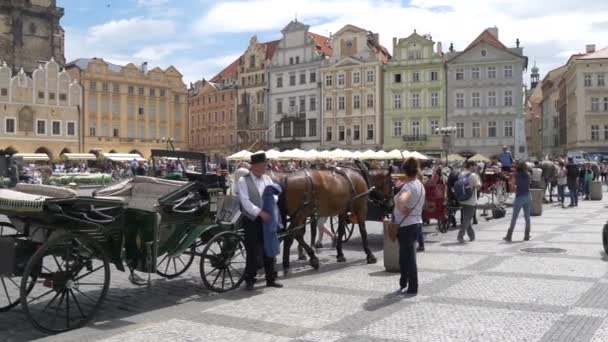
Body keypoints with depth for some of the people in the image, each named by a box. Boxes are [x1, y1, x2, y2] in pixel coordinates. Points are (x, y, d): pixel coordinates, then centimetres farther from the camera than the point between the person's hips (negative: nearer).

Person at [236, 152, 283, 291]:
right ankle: (249, 280, 14)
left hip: (267, 219, 5)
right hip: (252, 220, -5)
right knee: (252, 252, 0)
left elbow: (275, 196, 8)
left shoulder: (267, 178, 9)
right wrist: (260, 212, -23)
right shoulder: (243, 181, -8)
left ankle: (271, 279, 23)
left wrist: (272, 198, -15)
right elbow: (245, 202, -16)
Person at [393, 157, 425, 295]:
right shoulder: (420, 185, 9)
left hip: (407, 225, -9)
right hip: (416, 222, 9)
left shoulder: (408, 186, -20)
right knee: (406, 255, 17)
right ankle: (404, 284, 26)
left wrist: (402, 210, -23)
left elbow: (401, 200, -40)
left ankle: (412, 288, 10)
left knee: (408, 256, 1)